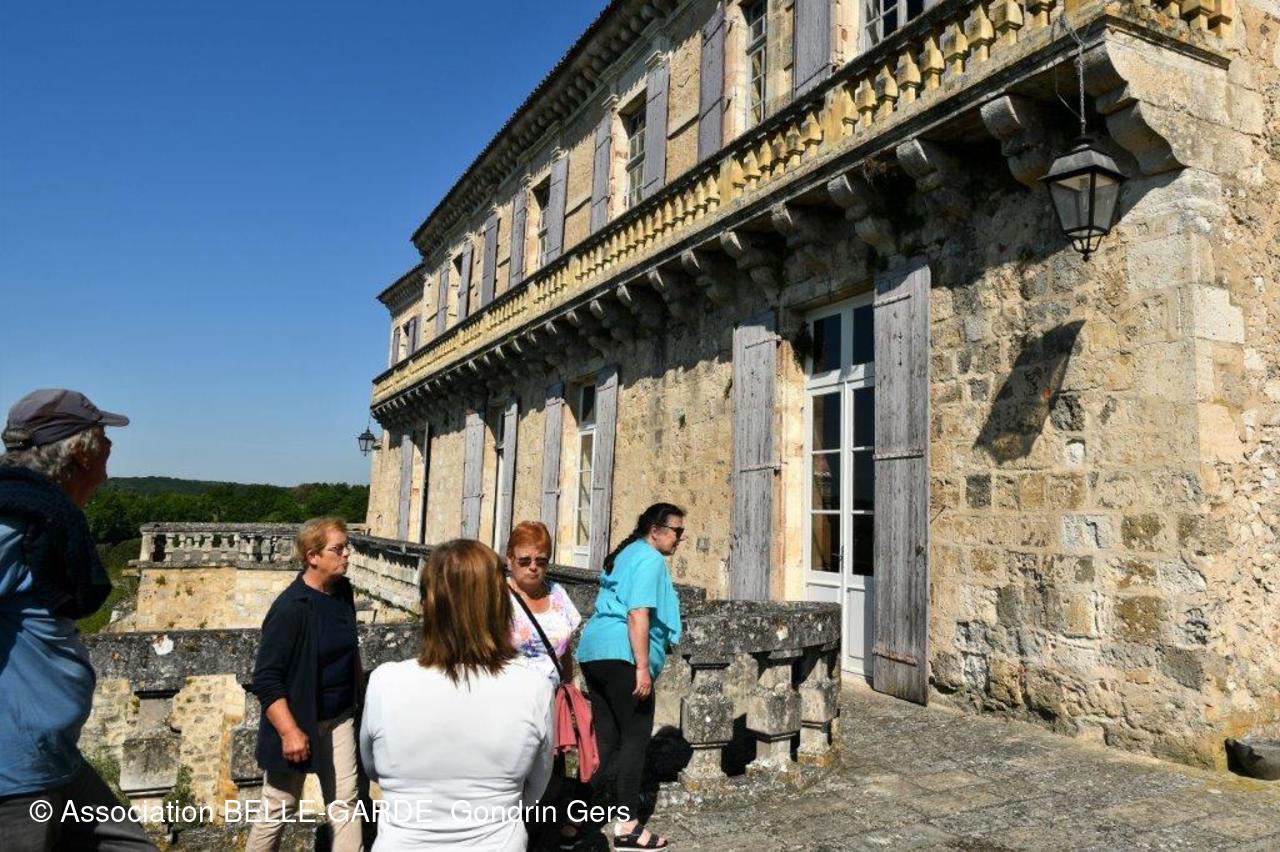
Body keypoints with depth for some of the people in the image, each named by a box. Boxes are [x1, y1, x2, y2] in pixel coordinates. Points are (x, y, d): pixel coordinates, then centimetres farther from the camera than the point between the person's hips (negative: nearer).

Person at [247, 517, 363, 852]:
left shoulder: (343, 591, -1)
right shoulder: (291, 608, -22)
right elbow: (266, 680, -22)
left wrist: (359, 696, 18)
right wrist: (290, 731, -24)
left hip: (339, 718, 6)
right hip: (298, 722, -6)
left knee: (345, 799, 11)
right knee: (278, 808, 12)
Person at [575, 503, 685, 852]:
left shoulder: (625, 554, 23)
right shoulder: (650, 559, -8)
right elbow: (638, 614, -18)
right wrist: (643, 667, -21)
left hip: (594, 651, 9)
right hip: (622, 656, -9)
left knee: (606, 738, 13)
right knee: (635, 738, -1)